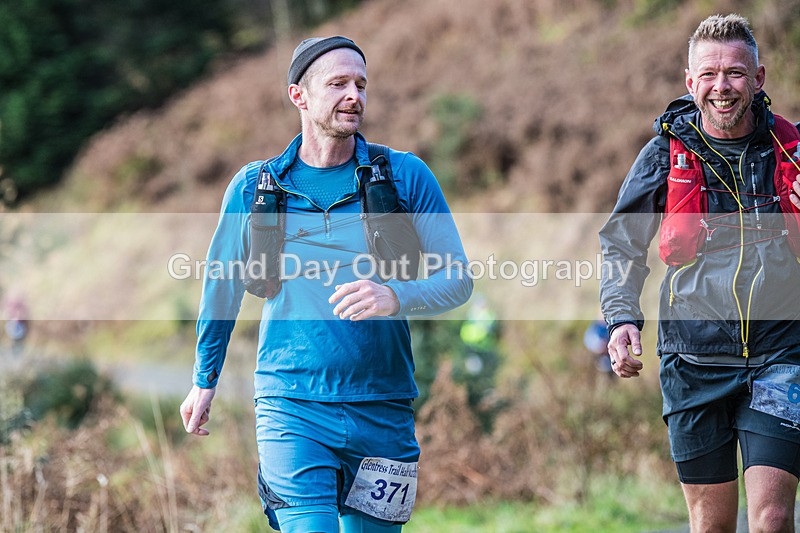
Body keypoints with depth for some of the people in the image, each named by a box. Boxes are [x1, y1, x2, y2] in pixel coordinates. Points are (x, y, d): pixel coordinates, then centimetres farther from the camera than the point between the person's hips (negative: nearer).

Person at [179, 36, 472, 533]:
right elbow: (222, 286, 18)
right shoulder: (254, 187, 4)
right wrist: (205, 381, 25)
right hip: (292, 410, -1)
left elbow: (458, 278, 1)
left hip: (382, 412, 1)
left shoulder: (407, 176, 2)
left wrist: (396, 296, -19)